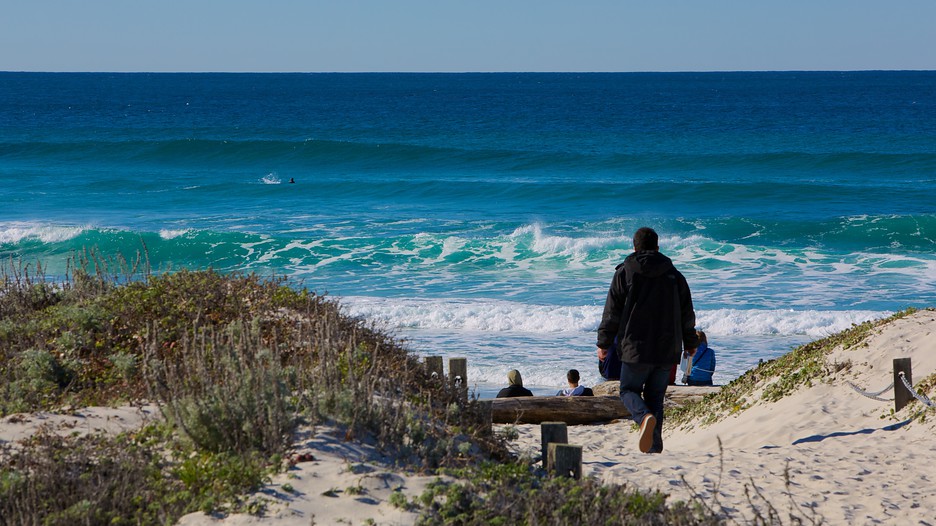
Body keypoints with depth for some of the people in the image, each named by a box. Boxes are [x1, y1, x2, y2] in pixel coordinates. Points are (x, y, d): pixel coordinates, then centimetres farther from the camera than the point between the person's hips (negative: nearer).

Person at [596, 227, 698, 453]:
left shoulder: (624, 273, -2)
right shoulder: (674, 275, 8)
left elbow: (612, 312, -3)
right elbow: (687, 314, 14)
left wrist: (603, 343, 6)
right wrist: (690, 343, 26)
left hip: (635, 349, -3)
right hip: (667, 350, 3)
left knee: (629, 390, 9)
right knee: (655, 396, 11)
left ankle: (645, 417, -23)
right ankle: (655, 447, 2)